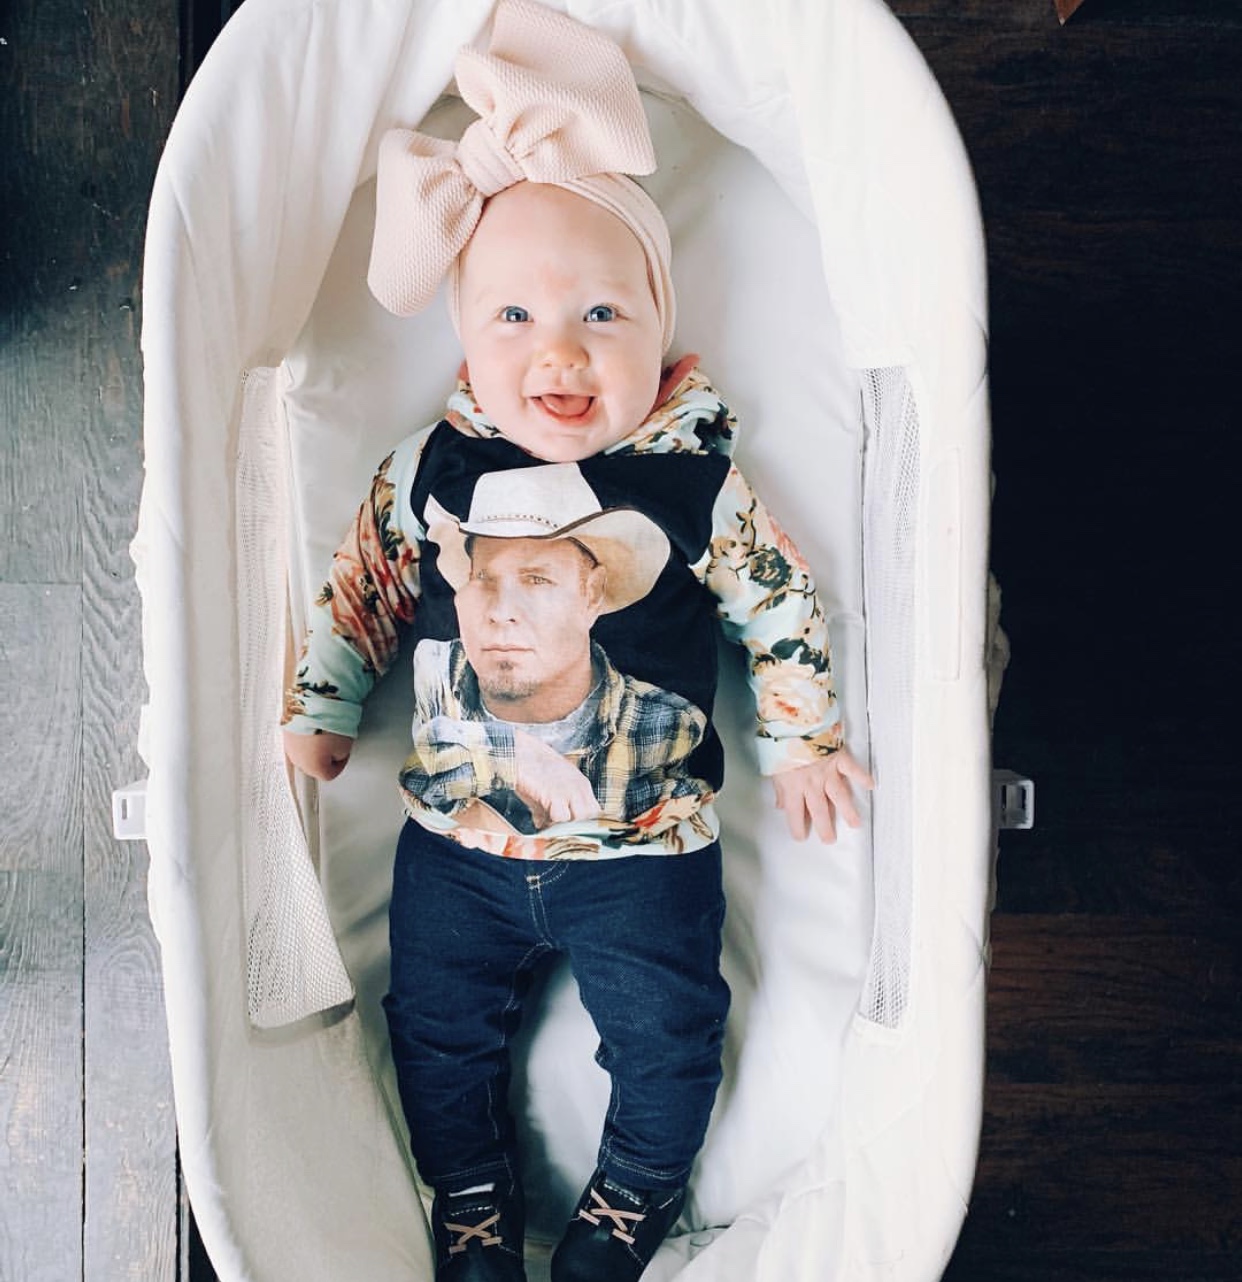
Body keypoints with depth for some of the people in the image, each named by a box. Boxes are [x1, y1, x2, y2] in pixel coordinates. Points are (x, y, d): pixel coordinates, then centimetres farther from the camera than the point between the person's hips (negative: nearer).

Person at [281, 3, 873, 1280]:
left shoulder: (697, 480, -13)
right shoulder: (428, 471, -8)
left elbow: (782, 607, -1)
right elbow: (357, 591, 6)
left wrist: (802, 744, 3)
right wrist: (316, 717, 8)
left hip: (646, 849, -2)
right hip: (453, 843, 2)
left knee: (665, 1038, 8)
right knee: (436, 1023, 14)